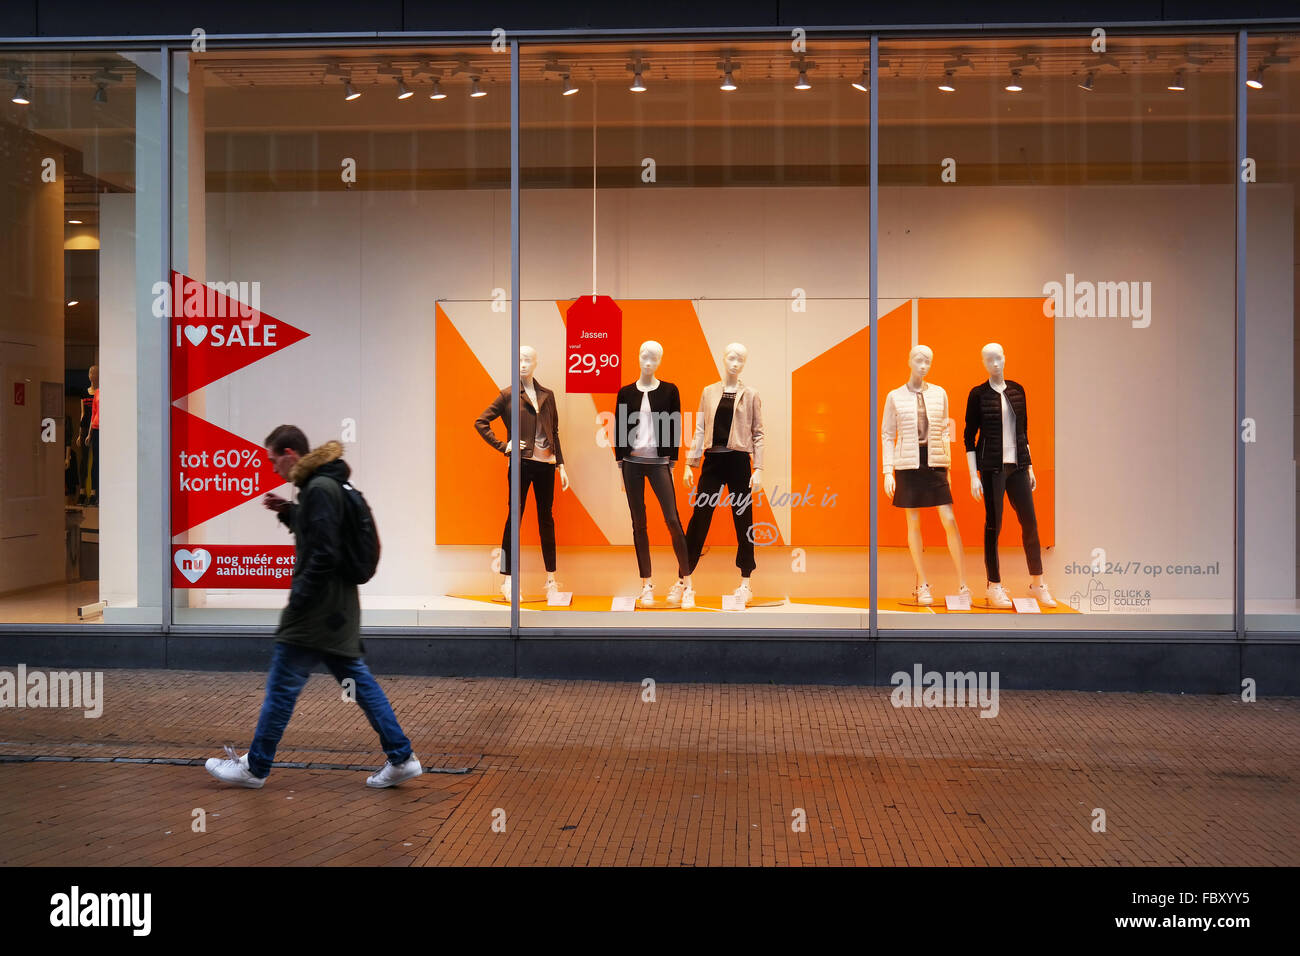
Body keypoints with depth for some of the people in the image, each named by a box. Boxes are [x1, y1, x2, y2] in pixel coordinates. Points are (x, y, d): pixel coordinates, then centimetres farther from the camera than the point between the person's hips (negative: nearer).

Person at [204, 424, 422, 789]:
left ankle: (255, 767, 15)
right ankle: (401, 758, 11)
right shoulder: (326, 485, 13)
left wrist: (298, 599, -17)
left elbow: (324, 554, -22)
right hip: (339, 608, 10)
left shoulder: (319, 489, -17)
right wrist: (288, 511, 13)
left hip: (316, 608, -10)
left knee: (282, 687, 2)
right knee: (358, 680, 11)